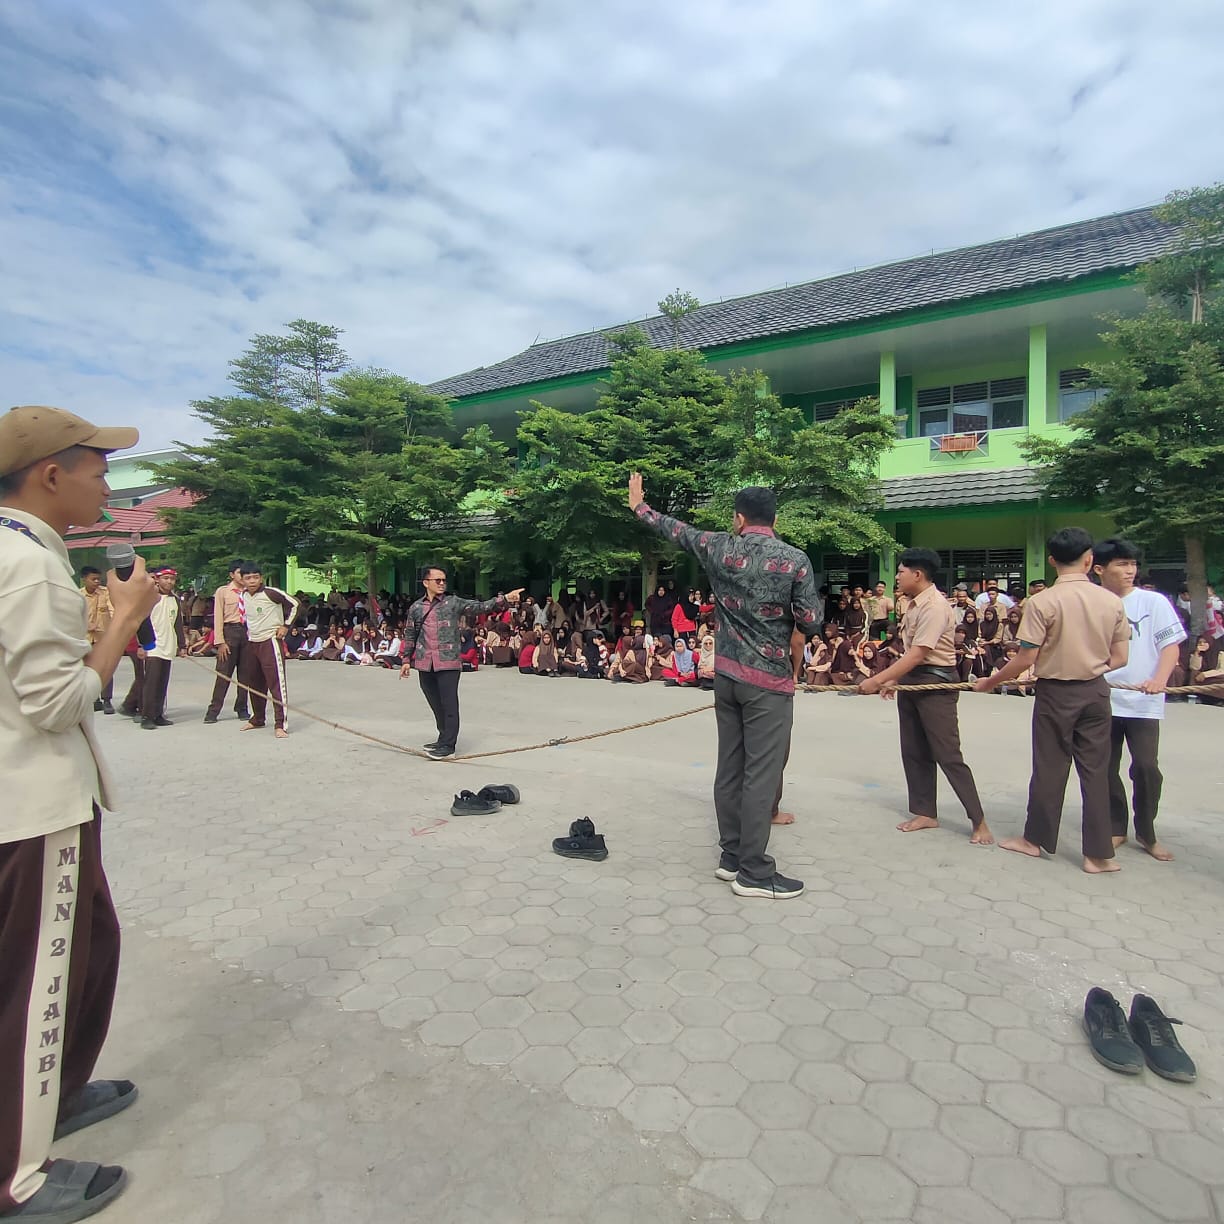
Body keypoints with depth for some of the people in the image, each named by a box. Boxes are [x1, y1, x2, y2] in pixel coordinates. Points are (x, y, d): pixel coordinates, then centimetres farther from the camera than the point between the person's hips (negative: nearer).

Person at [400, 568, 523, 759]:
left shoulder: (454, 603, 1)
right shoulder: (416, 608, 9)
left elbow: (481, 607, -6)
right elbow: (410, 636, 17)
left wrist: (504, 599, -19)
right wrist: (407, 660, 16)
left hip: (448, 663, -4)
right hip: (425, 664, 4)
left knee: (449, 704, -4)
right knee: (436, 705, 14)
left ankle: (448, 745, 2)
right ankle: (444, 738, 29)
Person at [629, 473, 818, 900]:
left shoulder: (719, 548, 1)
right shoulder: (794, 560, -10)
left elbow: (674, 529, 15)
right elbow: (810, 620, -10)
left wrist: (639, 505, 31)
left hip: (727, 677, 5)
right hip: (769, 681, -5)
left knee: (730, 768, 13)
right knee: (761, 775, 0)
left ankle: (731, 857, 24)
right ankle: (754, 873, 7)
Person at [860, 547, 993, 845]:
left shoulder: (935, 607, -20)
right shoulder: (914, 604, 8)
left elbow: (917, 655, -25)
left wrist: (877, 680, -24)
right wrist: (894, 679, 12)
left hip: (936, 682, -9)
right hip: (911, 681, 9)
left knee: (947, 754, -4)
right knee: (913, 751, 12)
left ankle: (979, 821, 9)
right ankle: (925, 813, 23)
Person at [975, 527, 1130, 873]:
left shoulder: (1042, 602, -16)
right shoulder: (1112, 601, -3)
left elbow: (1026, 659, -15)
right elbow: (1120, 659, 1)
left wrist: (990, 682, -2)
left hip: (1056, 692, -3)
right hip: (1096, 692, 3)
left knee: (1050, 768, 8)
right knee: (1095, 770, 10)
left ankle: (1036, 839, 23)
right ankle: (1098, 853, 15)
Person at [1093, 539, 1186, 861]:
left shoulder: (1153, 602, -1)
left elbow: (1171, 644, -3)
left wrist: (1160, 679, -19)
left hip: (1143, 701, -2)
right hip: (1102, 701, 2)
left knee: (1146, 767, -6)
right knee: (1105, 768, 8)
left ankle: (1146, 832, 14)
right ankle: (1116, 827, 25)